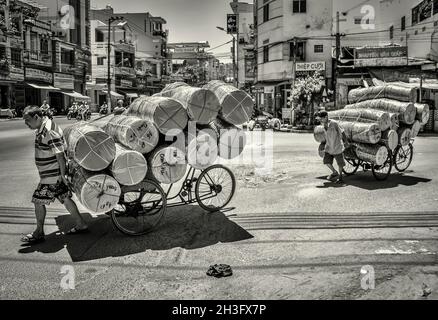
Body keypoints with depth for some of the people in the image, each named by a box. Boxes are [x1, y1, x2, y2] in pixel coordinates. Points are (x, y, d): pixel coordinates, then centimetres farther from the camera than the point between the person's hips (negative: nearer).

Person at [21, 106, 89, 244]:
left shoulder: (49, 131, -23)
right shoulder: (41, 129, 9)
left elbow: (59, 154, -23)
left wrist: (62, 174, -19)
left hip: (52, 176, -10)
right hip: (51, 174, 10)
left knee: (38, 201, 0)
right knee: (65, 199, 15)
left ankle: (39, 233, 14)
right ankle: (81, 225, 24)